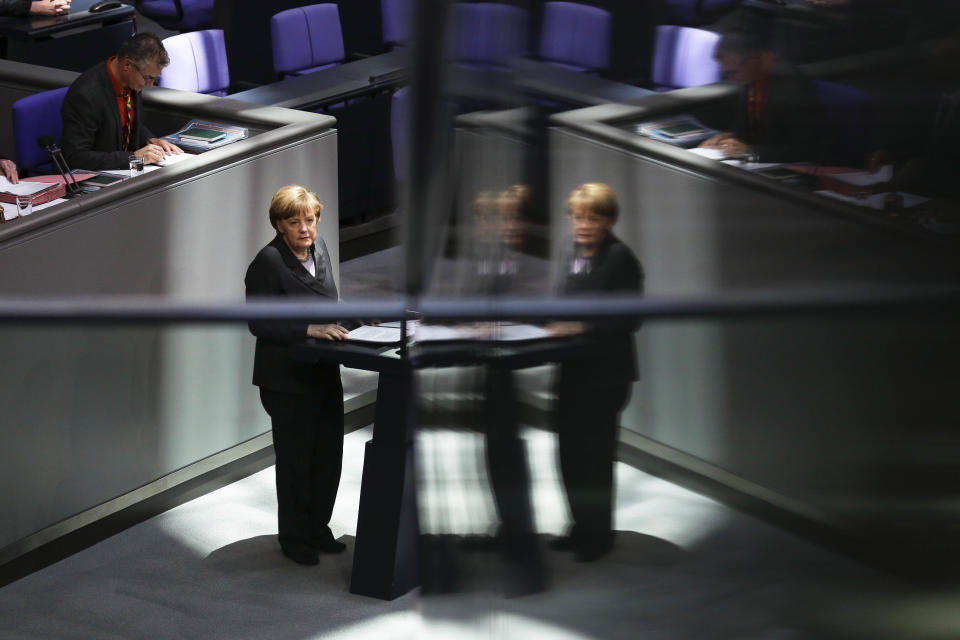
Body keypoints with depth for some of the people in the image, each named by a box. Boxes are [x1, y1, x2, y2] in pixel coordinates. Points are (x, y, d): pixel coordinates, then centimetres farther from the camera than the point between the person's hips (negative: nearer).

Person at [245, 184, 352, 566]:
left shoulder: (318, 248, 5)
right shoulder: (268, 262, -18)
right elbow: (258, 323, -20)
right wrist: (308, 330, -28)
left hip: (325, 373, 7)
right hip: (287, 379, -7)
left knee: (329, 455, 14)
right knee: (295, 459, 4)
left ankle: (318, 529, 30)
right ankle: (294, 538, 19)